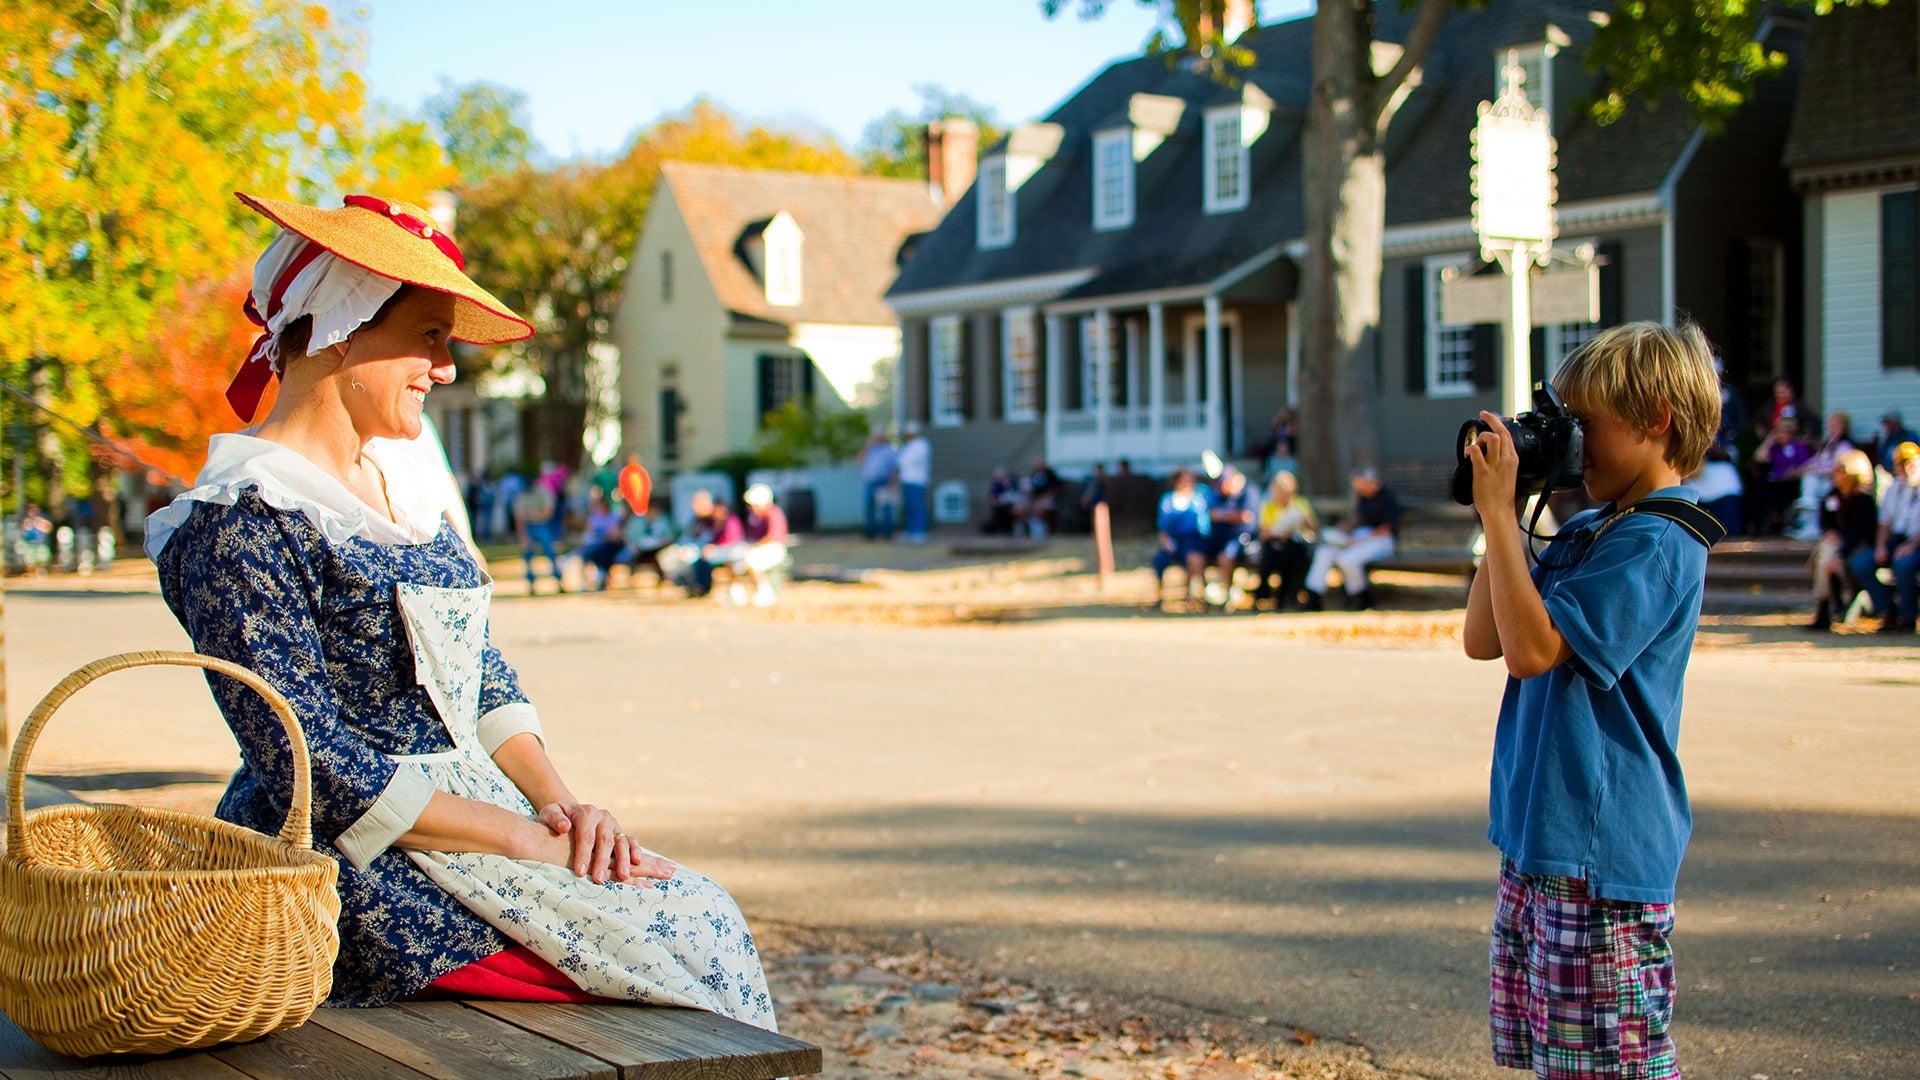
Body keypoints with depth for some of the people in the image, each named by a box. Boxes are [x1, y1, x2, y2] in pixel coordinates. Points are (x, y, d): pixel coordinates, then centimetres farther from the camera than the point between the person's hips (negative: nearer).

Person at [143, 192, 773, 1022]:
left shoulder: (401, 486, 14)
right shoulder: (241, 521, -13)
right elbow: (318, 774, -17)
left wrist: (558, 801, -2)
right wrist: (526, 837, -15)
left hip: (475, 812, 8)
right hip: (364, 862, -8)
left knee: (708, 915, -7)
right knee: (673, 945, -14)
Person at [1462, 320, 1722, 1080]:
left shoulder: (1656, 545, -15)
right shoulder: (1586, 532, 13)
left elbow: (1532, 647, -23)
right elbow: (1483, 640, 12)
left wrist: (1499, 513, -18)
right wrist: (1504, 515, 6)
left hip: (1603, 853, -10)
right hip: (1538, 844, 10)